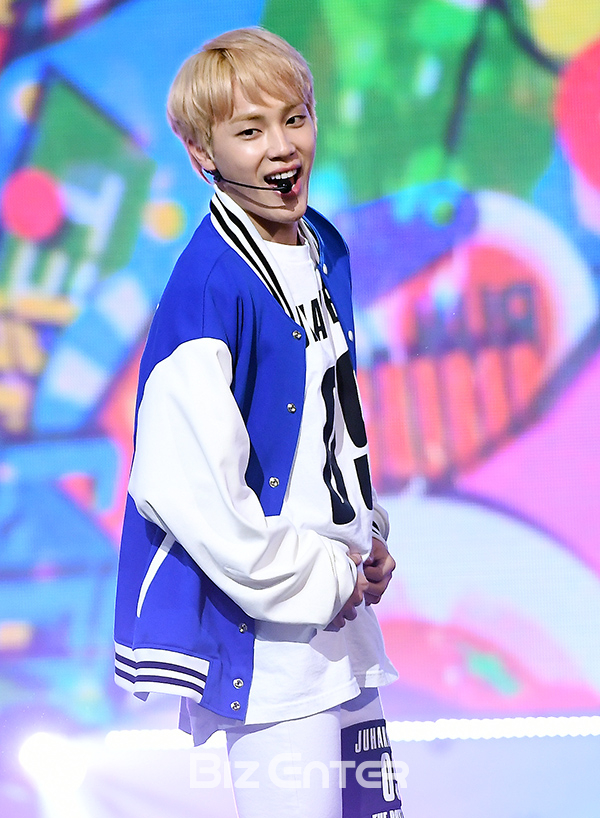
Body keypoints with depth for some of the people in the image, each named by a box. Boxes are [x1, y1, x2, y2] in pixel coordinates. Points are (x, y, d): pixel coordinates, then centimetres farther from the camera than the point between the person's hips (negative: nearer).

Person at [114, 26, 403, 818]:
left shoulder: (323, 249, 7)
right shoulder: (210, 292, -20)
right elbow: (182, 485, -25)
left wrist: (367, 542, 8)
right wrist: (319, 580, -16)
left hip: (339, 610, 9)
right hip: (264, 633, -9)